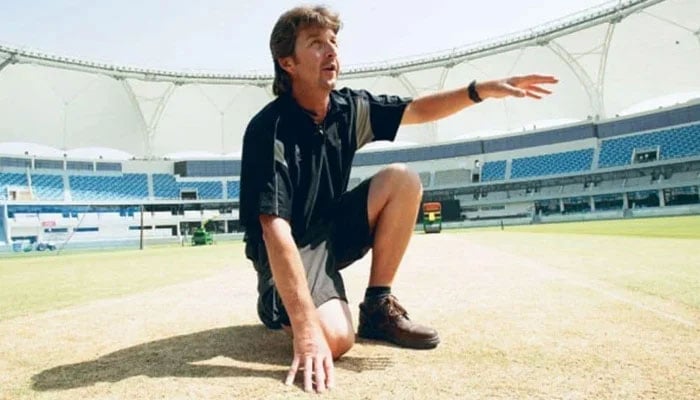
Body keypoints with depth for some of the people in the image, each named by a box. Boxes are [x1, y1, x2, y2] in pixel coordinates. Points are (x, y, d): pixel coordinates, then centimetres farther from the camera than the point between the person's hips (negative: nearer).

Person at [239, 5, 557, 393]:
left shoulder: (349, 108, -5)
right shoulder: (269, 129, -25)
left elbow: (417, 110, 9)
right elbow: (276, 231, -33)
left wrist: (483, 89, -6)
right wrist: (306, 329, -38)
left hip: (331, 230, 7)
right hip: (291, 249, -6)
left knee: (402, 180, -11)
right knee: (332, 337, -31)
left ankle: (377, 308, -3)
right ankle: (279, 306, 7)